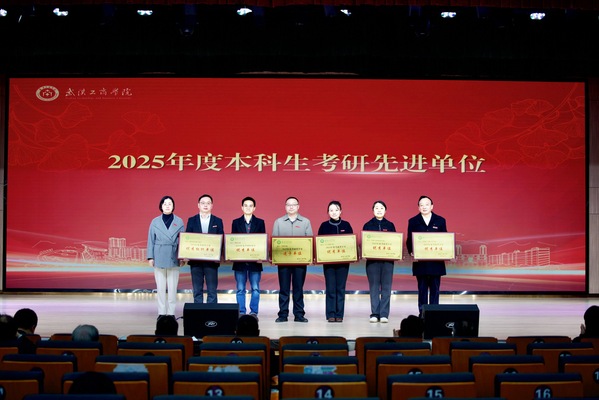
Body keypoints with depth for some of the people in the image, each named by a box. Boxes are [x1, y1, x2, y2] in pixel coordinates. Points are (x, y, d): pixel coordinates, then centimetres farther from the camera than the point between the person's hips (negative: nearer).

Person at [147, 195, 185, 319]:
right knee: (160, 287, 4)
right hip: (159, 258, 1)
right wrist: (150, 257, 2)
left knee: (172, 287, 0)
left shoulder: (179, 222, 5)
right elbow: (151, 240, 7)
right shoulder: (155, 222, 7)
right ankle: (161, 312, 10)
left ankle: (171, 312, 7)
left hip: (173, 258, -1)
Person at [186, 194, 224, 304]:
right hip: (195, 260, 1)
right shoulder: (192, 220, 8)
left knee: (212, 290, 0)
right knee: (197, 290, 5)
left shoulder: (218, 221, 7)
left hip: (211, 260, -1)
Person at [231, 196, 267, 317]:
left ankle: (254, 312, 8)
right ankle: (241, 313, 9)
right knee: (240, 289, 3)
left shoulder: (260, 222, 6)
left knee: (255, 288, -1)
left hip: (255, 260, -1)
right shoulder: (236, 222, 8)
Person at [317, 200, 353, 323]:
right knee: (330, 288, -1)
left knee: (340, 288, 2)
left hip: (343, 261, 1)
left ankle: (339, 314, 7)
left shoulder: (346, 225, 6)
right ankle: (330, 314, 4)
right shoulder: (324, 226, 4)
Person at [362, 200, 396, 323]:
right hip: (372, 259, -1)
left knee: (386, 287, 0)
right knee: (374, 287, 1)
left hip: (387, 259, 1)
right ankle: (374, 314, 5)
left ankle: (384, 314, 3)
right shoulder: (367, 225, 6)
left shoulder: (390, 225, 9)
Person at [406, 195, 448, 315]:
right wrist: (411, 253, -11)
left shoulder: (440, 221, 8)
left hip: (436, 261, 1)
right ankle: (422, 313, 8)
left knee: (435, 288, 4)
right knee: (422, 289, 4)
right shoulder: (413, 222, 6)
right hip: (420, 261, -1)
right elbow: (409, 240, 4)